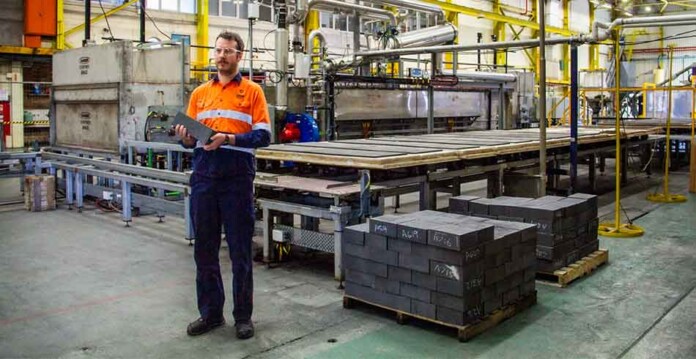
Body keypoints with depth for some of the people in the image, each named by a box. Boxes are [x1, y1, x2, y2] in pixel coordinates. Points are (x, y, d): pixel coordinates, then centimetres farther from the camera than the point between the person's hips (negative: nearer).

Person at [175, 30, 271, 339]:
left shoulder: (252, 91, 3)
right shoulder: (199, 93, 15)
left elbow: (263, 135, -7)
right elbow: (190, 139, 13)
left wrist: (229, 138, -20)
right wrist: (185, 137, -9)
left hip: (237, 180, -4)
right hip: (203, 178, 4)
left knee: (240, 252, 4)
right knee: (204, 250, 10)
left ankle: (243, 316, 17)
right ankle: (210, 313, 24)